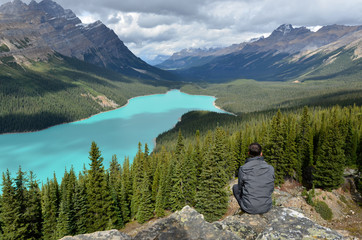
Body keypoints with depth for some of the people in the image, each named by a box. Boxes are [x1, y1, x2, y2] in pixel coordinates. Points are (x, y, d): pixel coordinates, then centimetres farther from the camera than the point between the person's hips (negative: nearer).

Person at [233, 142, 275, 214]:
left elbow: (240, 188, 0)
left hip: (249, 208, -3)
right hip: (266, 207, 3)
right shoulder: (270, 168, -7)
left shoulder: (243, 169, -14)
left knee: (235, 187, 23)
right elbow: (271, 189, 5)